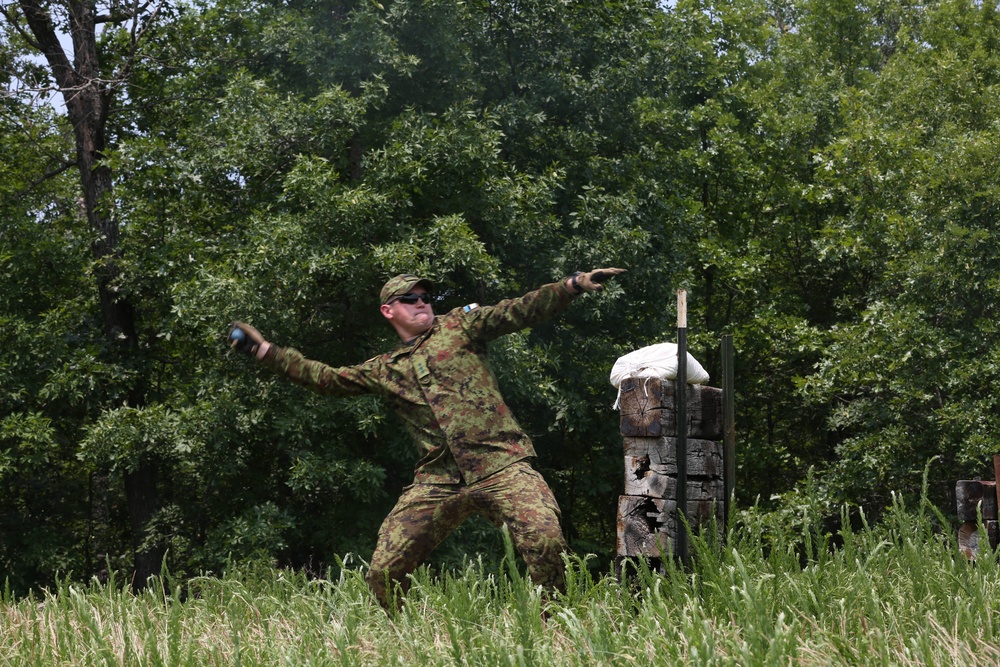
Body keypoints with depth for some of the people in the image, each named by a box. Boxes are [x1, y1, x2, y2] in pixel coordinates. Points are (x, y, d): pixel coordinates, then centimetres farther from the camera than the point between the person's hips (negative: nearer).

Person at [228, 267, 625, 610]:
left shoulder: (459, 328, 11)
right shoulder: (384, 371, 20)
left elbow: (519, 311, 1)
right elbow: (326, 378, 23)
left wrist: (574, 285, -13)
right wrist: (263, 350, 20)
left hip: (500, 467, -3)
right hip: (437, 482, 3)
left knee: (545, 541, -25)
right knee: (384, 570, -1)